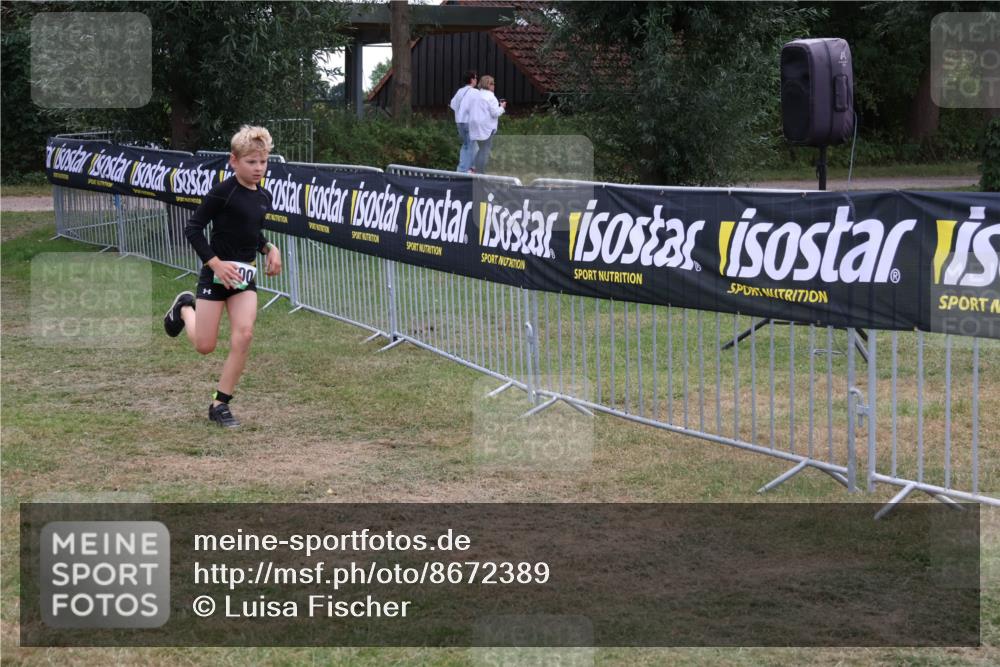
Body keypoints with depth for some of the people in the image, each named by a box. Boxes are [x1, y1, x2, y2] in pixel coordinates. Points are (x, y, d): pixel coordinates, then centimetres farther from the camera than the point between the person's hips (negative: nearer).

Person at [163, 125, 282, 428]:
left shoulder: (263, 197, 6)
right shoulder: (223, 192, -16)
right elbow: (193, 228, -14)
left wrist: (269, 249, 3)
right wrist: (215, 263, -20)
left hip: (245, 275, 5)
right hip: (217, 273, -5)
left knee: (243, 335, -12)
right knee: (204, 346, 2)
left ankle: (220, 404, -1)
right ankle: (184, 308, 36)